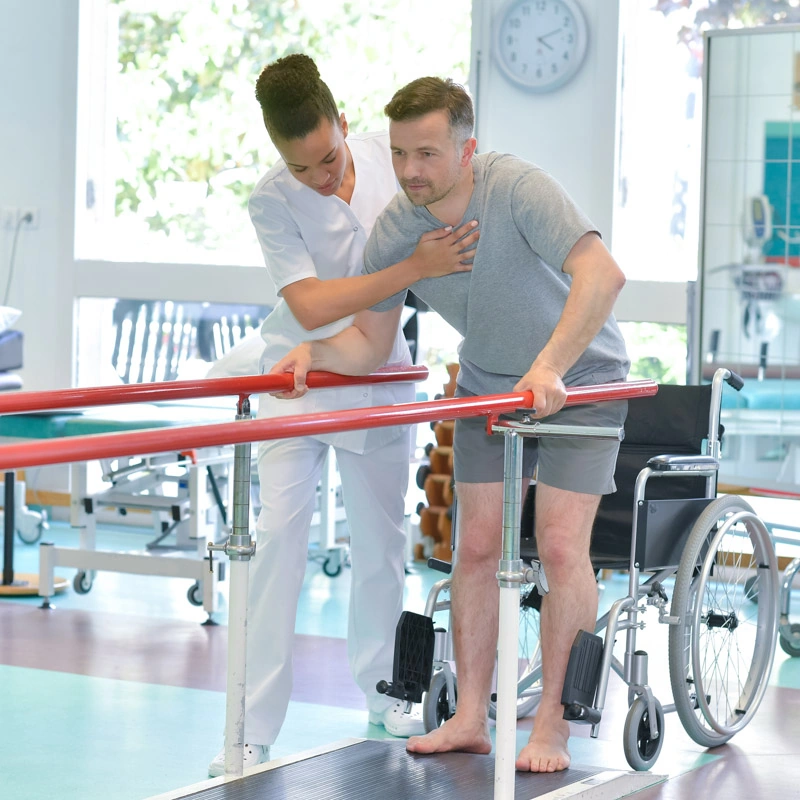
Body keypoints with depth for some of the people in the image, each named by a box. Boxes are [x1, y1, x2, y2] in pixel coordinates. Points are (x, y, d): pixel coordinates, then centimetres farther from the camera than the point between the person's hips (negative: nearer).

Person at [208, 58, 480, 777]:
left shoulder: (386, 153, -10)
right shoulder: (272, 200, -21)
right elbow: (310, 306, -30)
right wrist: (414, 268, -34)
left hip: (377, 378, 4)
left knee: (382, 541, 12)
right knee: (279, 534, -13)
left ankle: (383, 692, 29)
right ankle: (254, 731, -11)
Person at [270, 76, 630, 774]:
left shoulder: (518, 189, -30)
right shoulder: (394, 230, -14)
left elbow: (601, 274, -42)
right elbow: (370, 343, -4)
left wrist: (548, 370, -49)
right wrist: (315, 352, -25)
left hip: (579, 378, -5)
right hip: (487, 382, 5)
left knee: (561, 547, -11)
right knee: (477, 545, 0)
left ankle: (552, 727, -4)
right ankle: (471, 718, 6)